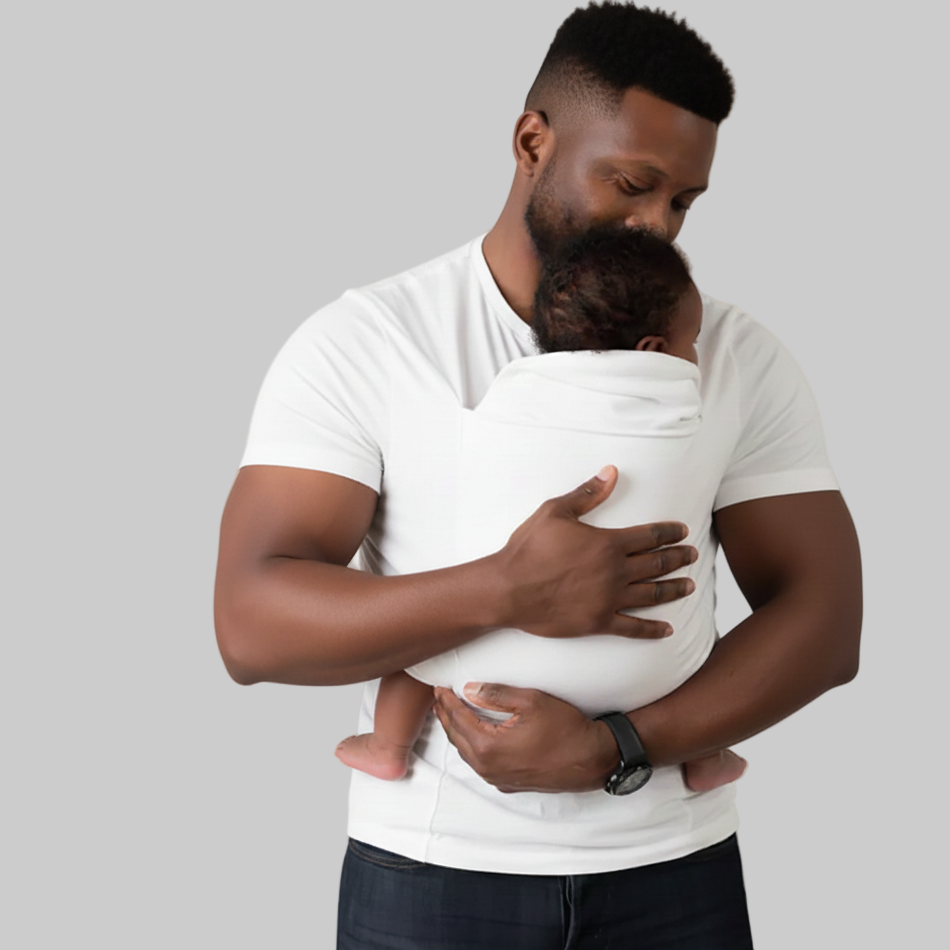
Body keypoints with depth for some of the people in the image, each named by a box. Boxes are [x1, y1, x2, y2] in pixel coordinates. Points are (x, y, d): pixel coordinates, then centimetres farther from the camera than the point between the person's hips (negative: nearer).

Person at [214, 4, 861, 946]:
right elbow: (251, 626, -15)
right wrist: (507, 592, -29)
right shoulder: (359, 343, -8)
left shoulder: (738, 357, -2)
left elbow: (824, 620, -7)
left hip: (671, 869, 2)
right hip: (429, 866, -1)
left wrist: (609, 750, -20)